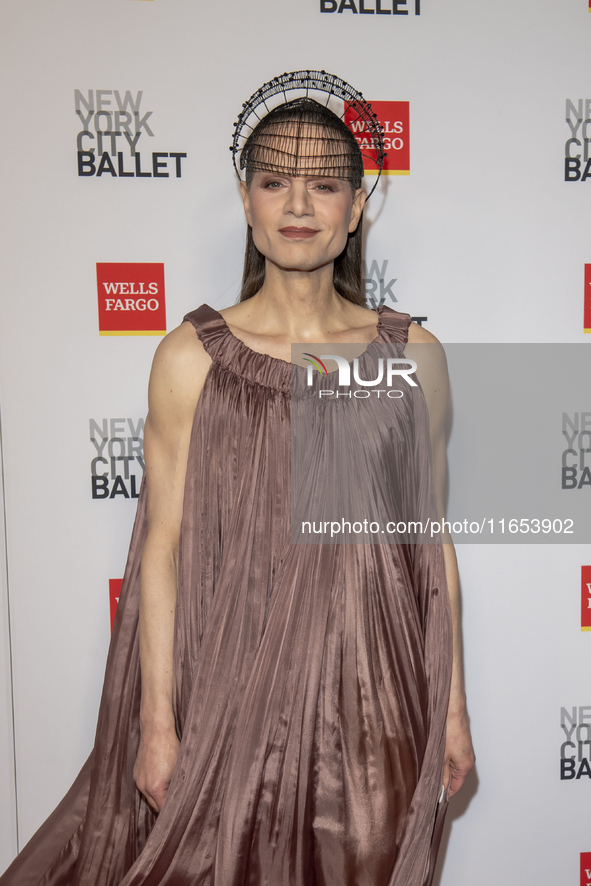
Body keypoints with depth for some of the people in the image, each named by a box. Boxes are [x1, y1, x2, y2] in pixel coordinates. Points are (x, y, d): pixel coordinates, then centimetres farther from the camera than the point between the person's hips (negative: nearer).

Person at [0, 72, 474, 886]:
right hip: (234, 686, -1)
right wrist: (157, 719, -4)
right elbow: (164, 545, -5)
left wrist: (453, 704, 5)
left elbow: (432, 538, 3)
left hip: (377, 692, 2)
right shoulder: (190, 358, -6)